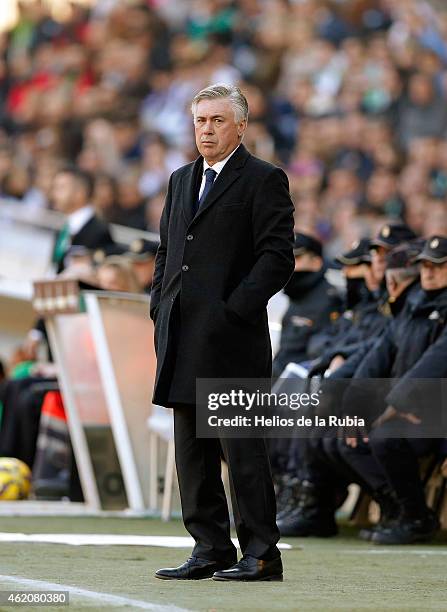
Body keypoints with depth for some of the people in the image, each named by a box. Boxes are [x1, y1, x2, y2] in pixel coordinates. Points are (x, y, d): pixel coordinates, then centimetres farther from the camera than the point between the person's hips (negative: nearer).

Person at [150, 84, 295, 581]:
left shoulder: (264, 180, -3)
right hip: (182, 336, 8)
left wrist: (236, 310, -15)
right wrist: (160, 308, 11)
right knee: (192, 450, 8)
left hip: (232, 336, -7)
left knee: (242, 447, -7)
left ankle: (260, 554, -2)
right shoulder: (181, 181, 20)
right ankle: (210, 551, 14)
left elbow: (277, 256, -9)